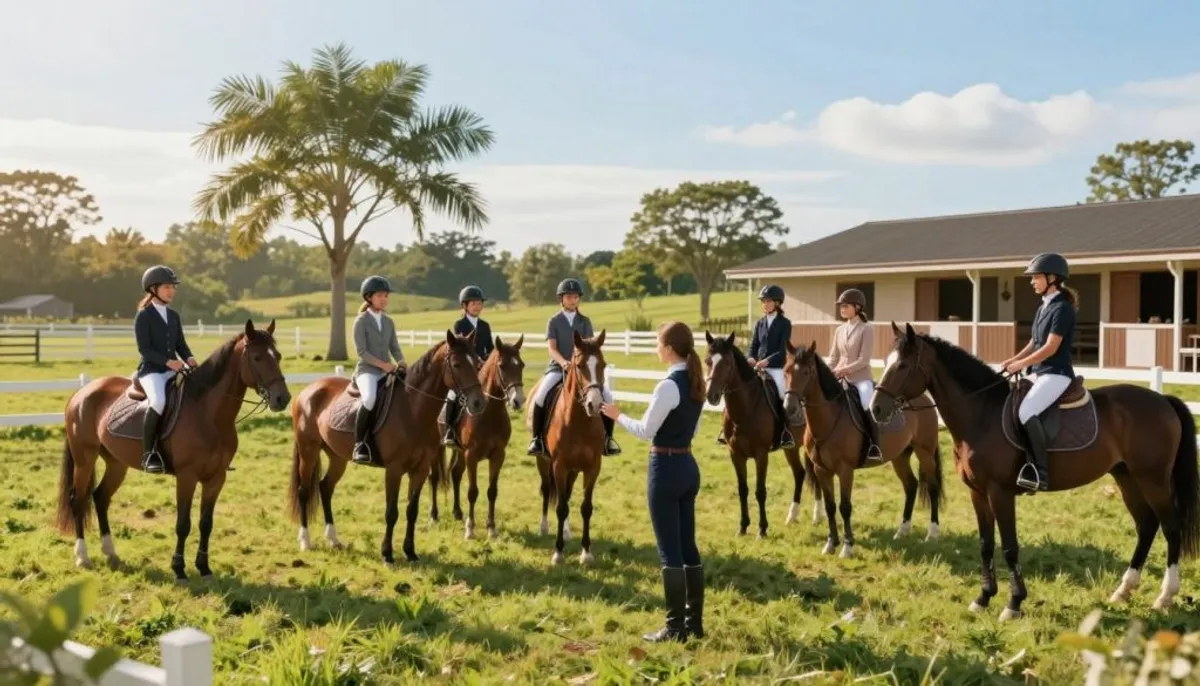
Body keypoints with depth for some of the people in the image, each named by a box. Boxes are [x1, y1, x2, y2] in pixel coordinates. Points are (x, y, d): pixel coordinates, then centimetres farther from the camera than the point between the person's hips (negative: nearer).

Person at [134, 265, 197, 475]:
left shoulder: (174, 316, 16)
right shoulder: (144, 316, -3)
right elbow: (144, 349, -11)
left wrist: (188, 358, -7)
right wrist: (167, 361, -23)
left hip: (173, 370, 6)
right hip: (151, 370, -6)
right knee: (159, 401, -36)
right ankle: (148, 453, -25)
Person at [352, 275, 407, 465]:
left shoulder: (389, 322, 15)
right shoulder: (361, 321, -2)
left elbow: (395, 348, 13)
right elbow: (361, 352, -10)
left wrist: (401, 362, -8)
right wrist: (384, 365, -19)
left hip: (388, 371, 6)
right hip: (367, 370, -6)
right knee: (370, 398, -36)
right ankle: (359, 444, -24)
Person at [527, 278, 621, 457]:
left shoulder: (585, 321, 10)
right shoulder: (553, 321, 4)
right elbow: (551, 348, -6)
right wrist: (563, 362, -26)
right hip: (558, 367, -2)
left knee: (607, 396, -16)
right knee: (540, 396, -28)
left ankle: (608, 437, 1)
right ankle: (536, 438, -12)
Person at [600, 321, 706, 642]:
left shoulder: (668, 386, -19)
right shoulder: (697, 383, 7)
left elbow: (646, 432, -13)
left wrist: (618, 415, 1)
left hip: (666, 468, -9)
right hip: (688, 465, 9)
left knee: (669, 549, 0)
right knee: (688, 545, 14)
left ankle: (675, 627, 8)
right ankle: (694, 622, 22)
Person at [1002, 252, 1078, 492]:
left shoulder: (1062, 308, -13)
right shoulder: (1043, 307, 15)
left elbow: (1051, 348, -18)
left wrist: (1021, 364, -15)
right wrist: (1014, 359, 5)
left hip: (1057, 374, -10)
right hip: (1039, 373, 10)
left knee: (1026, 412, -29)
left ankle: (1041, 473, -26)